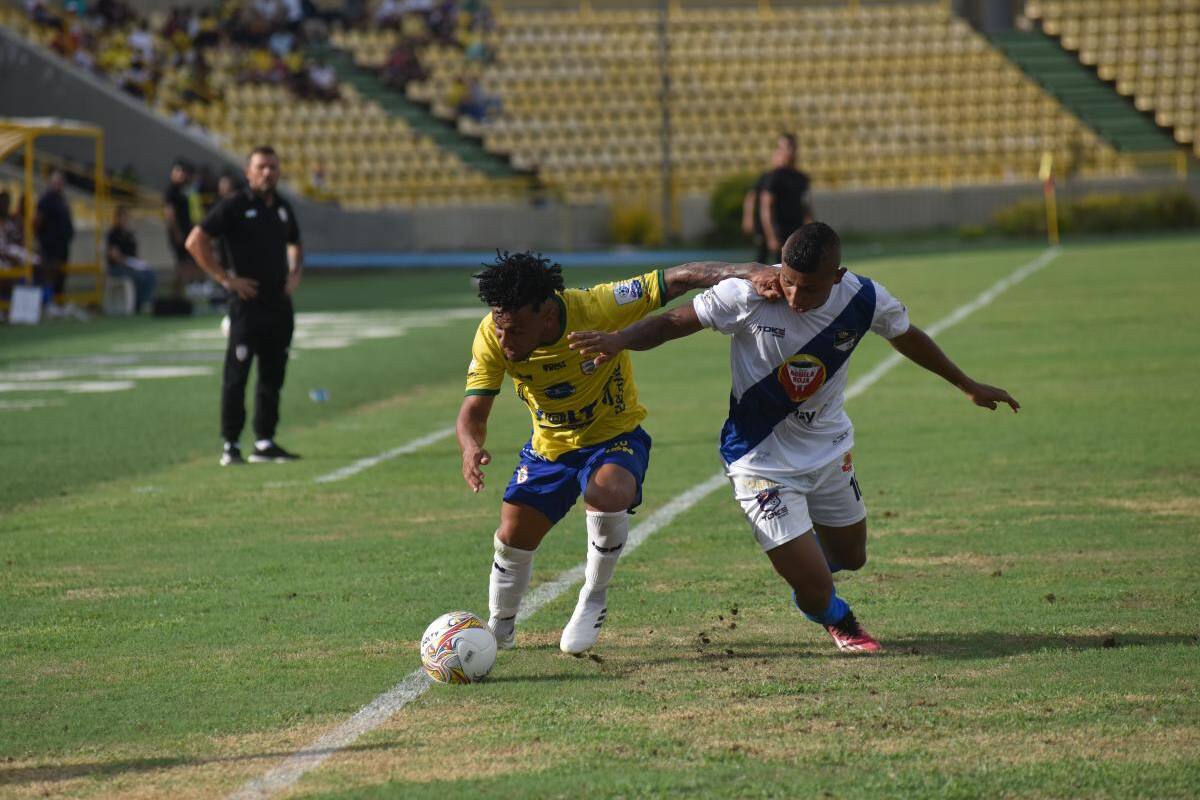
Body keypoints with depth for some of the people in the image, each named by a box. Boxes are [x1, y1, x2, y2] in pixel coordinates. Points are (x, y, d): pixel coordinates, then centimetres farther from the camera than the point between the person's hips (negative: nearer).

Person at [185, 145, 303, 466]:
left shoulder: (283, 208, 14)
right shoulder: (234, 206, -6)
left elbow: (294, 245, 32)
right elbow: (195, 241, -10)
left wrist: (295, 273, 12)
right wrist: (225, 279, -12)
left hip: (279, 304, 7)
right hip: (247, 303, -7)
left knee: (273, 376, 10)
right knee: (236, 375, -5)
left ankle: (265, 443, 17)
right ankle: (230, 445, -3)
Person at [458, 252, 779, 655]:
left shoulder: (597, 308, -33)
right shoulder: (491, 337, -23)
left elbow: (678, 279, -29)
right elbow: (473, 411, -19)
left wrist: (753, 274, -39)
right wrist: (471, 447, -43)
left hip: (614, 437, -4)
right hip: (549, 447, 4)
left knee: (607, 492, -34)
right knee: (512, 537, 2)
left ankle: (594, 599, -9)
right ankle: (499, 631, 32)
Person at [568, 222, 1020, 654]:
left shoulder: (863, 300, -15)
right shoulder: (747, 296, -25)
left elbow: (906, 337, 6)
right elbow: (673, 322, -16)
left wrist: (966, 385, 20)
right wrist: (619, 340, -36)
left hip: (829, 449, 5)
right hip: (762, 460, -4)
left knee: (850, 557, 23)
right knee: (816, 593, -10)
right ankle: (839, 622, 28)